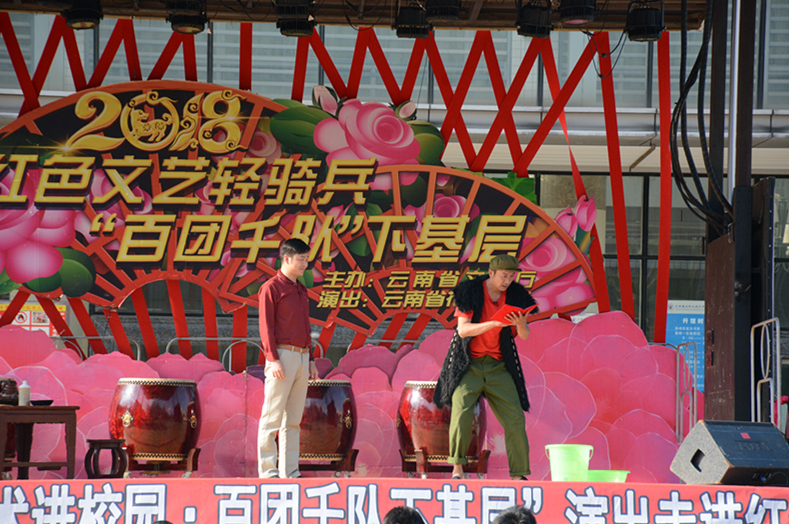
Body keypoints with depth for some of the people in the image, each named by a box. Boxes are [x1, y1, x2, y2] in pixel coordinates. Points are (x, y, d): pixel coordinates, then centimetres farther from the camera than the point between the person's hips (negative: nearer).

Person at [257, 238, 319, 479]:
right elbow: (266, 326, -10)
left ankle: (290, 472, 11)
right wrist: (273, 359, -18)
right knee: (272, 417, -6)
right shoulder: (271, 288, -4)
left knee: (293, 419, 8)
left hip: (302, 357, 8)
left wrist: (311, 360, 17)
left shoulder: (301, 290, 19)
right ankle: (267, 471, -5)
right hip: (282, 357, -8)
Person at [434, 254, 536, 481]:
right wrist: (494, 323, -29)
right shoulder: (471, 292, -8)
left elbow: (524, 335, 2)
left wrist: (520, 324, -22)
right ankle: (457, 466, -4)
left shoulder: (515, 295, 2)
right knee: (462, 412, -19)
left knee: (515, 418, -5)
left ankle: (519, 475, -1)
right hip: (469, 364, -3)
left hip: (498, 367, 3)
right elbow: (463, 330, -16)